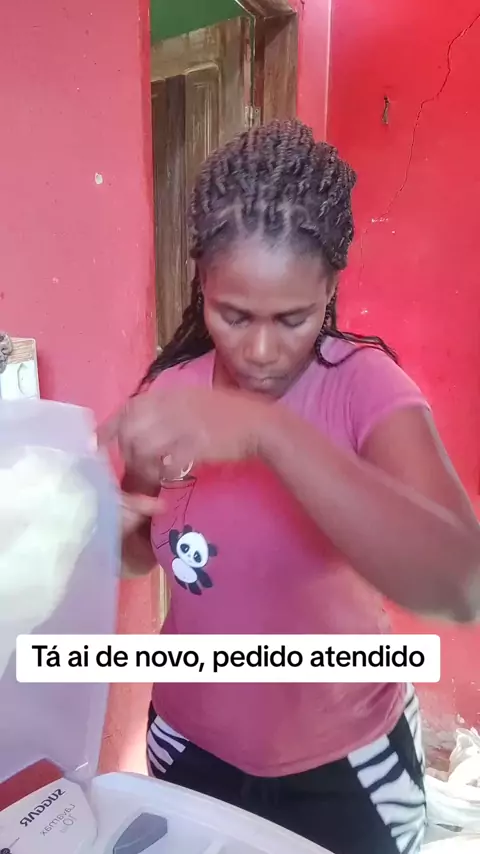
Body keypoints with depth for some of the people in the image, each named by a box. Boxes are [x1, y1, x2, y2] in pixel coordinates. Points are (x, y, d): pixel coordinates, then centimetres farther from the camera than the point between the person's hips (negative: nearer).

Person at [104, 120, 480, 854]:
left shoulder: (366, 385, -21)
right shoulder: (171, 391, -10)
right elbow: (147, 552, 3)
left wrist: (266, 430, -44)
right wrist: (115, 528, -19)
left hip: (345, 760, -2)